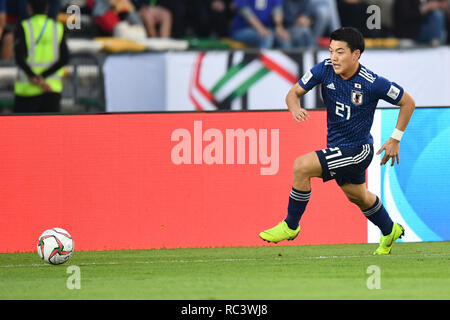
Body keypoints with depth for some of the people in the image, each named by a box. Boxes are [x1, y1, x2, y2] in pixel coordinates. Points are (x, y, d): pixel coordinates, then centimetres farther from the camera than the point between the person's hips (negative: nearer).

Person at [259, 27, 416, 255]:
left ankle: (291, 225, -6)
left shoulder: (372, 83, -22)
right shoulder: (325, 69, -11)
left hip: (358, 149, -7)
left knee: (302, 166, -22)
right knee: (357, 197, 28)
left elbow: (408, 102, -9)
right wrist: (295, 108, -28)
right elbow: (294, 93, -4)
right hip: (337, 147, 7)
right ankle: (389, 232, 55)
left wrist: (395, 139, -7)